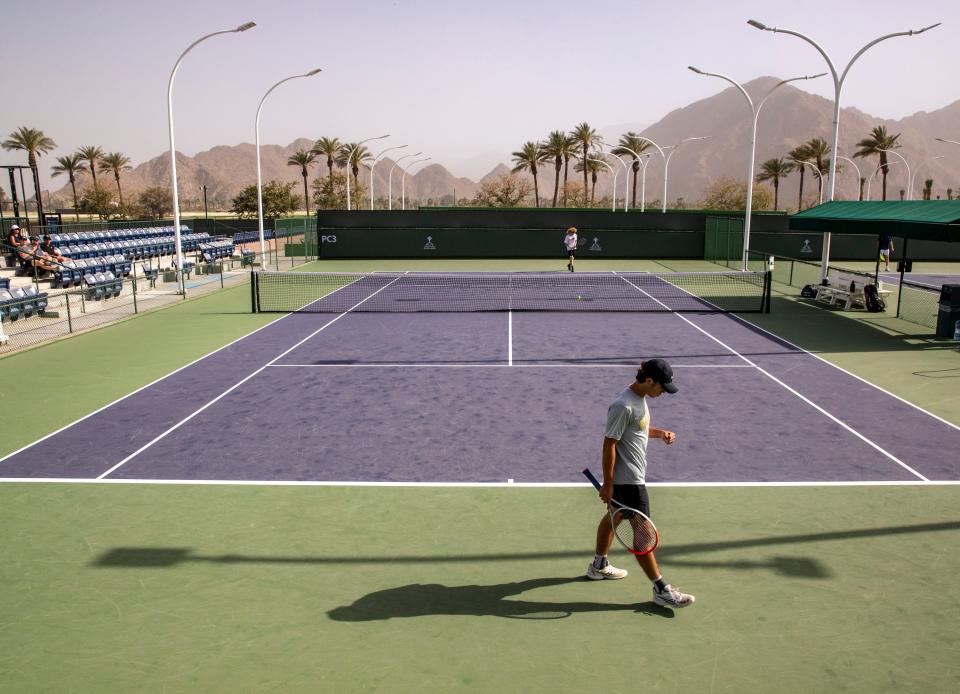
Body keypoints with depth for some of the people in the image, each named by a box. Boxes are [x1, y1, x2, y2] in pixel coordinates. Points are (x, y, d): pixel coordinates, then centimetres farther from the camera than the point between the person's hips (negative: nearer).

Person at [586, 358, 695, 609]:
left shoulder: (639, 398, 4)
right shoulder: (623, 406, -25)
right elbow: (609, 444, -23)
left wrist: (660, 433, 2)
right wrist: (607, 483, -21)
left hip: (633, 474, 11)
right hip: (627, 480, -11)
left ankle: (599, 565, 42)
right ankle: (661, 590, 4)